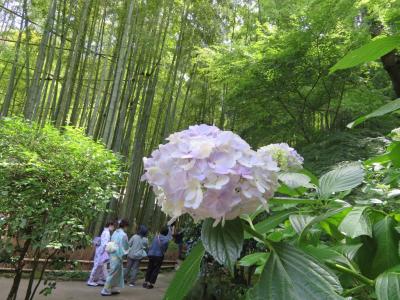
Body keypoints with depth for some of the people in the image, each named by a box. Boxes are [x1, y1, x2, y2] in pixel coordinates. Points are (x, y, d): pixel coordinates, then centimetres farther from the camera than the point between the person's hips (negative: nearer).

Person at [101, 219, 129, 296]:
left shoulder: (115, 233, 8)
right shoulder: (123, 235, -15)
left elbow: (112, 243, 11)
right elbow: (125, 247, -8)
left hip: (112, 255, 8)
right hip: (118, 256, -8)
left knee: (117, 273, 19)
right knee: (113, 273, 3)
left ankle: (113, 289, 26)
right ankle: (105, 291, 8)